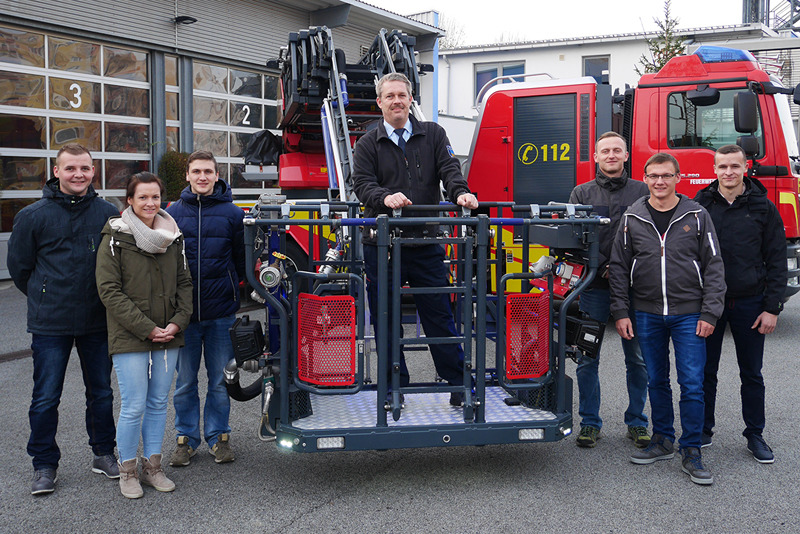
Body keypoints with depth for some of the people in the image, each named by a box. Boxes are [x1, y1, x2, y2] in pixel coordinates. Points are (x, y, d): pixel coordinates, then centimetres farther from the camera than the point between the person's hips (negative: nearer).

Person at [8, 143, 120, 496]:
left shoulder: (109, 214, 1)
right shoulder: (33, 215, -3)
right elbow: (19, 267, 6)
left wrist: (101, 298, 9)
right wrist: (45, 298, 9)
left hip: (98, 322, 2)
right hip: (50, 323, -2)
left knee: (101, 393, 12)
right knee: (46, 398, 4)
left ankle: (104, 454, 28)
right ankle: (44, 465, 19)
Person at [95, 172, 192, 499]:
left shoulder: (172, 237, 9)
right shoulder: (115, 239, -6)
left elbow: (184, 284, 12)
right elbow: (109, 290, -11)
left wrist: (178, 322, -3)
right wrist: (146, 328, -15)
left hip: (167, 337, 5)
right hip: (129, 337, -4)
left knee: (158, 403, 11)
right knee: (133, 407, -2)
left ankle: (152, 466, 23)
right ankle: (128, 471, 15)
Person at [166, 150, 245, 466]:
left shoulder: (232, 213, 3)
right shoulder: (173, 213, 4)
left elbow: (243, 260, 7)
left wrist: (233, 292, 2)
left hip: (221, 312, 0)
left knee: (220, 380, 8)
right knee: (185, 381, 8)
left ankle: (219, 436, 22)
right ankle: (186, 437, 22)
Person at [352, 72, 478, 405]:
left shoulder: (433, 135, 12)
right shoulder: (368, 144, 9)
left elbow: (448, 168, -2)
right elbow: (362, 184, -4)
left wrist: (460, 193, -23)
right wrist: (385, 197, -26)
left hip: (426, 244, 0)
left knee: (439, 316, 3)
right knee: (386, 321, 5)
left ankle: (459, 385, 12)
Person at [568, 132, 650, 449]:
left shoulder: (643, 192, 9)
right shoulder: (582, 193, 10)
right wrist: (604, 266, -12)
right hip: (594, 287, 0)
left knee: (637, 358, 5)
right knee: (588, 358, 3)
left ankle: (637, 423, 19)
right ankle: (590, 423, 15)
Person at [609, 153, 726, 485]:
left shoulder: (696, 216, 0)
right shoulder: (632, 218, 4)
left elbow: (713, 267, 0)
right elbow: (619, 268, 6)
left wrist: (709, 313, -7)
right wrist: (621, 312, 0)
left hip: (688, 314, -2)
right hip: (647, 314, 2)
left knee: (692, 384, -3)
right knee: (656, 381, 12)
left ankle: (691, 453, 8)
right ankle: (662, 441, 26)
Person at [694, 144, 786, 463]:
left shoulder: (763, 208, 0)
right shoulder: (700, 206, 1)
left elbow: (777, 261, 1)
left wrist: (772, 307, -5)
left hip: (749, 304, 0)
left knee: (752, 375, 10)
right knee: (705, 372, 8)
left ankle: (755, 435, 22)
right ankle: (703, 432, 22)